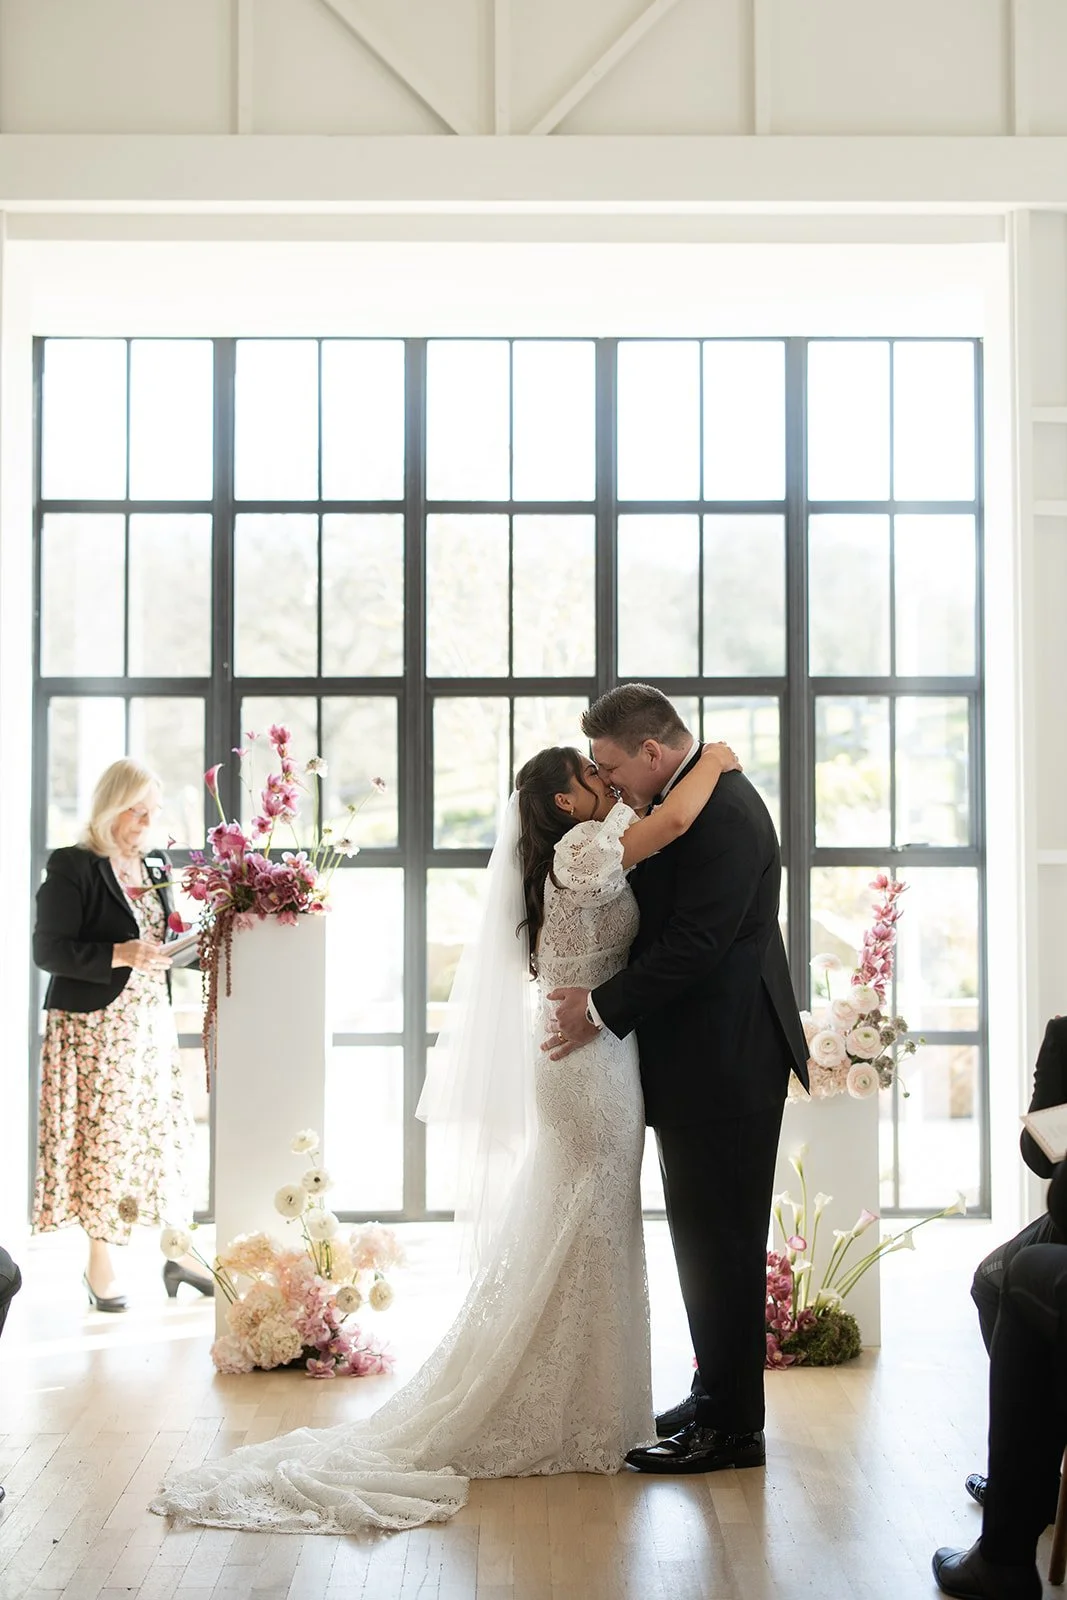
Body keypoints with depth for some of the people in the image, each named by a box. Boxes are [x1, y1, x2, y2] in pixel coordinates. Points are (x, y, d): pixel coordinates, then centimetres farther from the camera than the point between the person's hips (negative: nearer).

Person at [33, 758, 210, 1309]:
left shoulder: (155, 866, 13)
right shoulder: (72, 866, -8)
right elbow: (49, 950, -13)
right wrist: (122, 955, -21)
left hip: (151, 1021, 6)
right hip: (95, 1026, -6)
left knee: (165, 1134, 6)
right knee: (103, 1139, -1)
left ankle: (175, 1252, 17)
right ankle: (100, 1268, 12)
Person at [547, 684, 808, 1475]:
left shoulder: (724, 812, -19)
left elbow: (694, 944, -23)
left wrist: (603, 1007, -15)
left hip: (728, 1062, -10)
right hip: (700, 1060, 10)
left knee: (723, 1240, -2)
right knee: (704, 1234, 17)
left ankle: (734, 1427, 8)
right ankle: (716, 1399, 29)